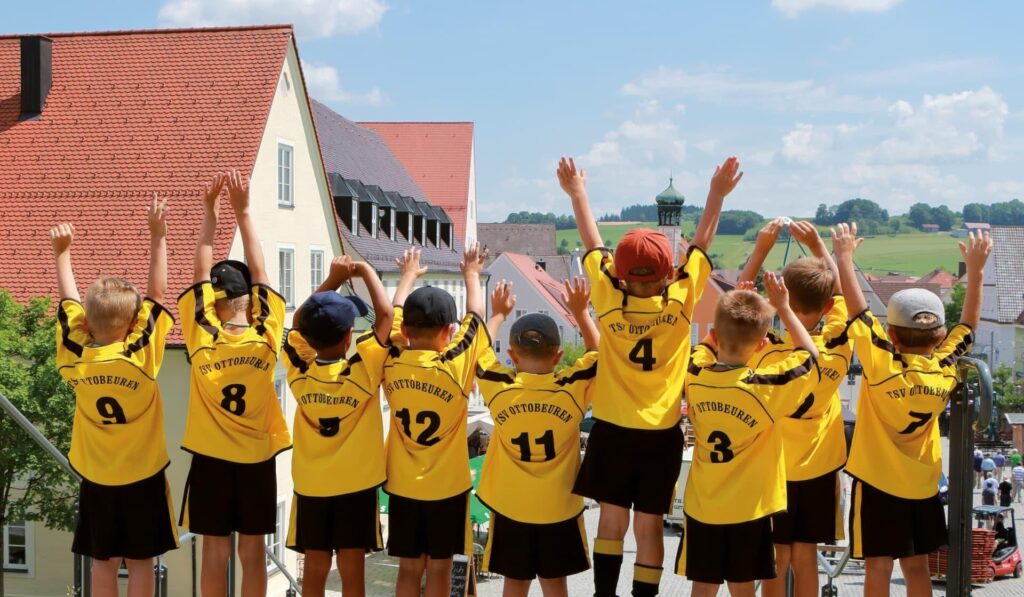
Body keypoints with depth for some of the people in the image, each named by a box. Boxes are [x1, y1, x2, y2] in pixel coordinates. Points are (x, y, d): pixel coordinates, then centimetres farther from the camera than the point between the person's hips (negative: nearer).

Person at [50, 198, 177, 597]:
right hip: (143, 474, -3)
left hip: (96, 477, 3)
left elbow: (68, 300, 3)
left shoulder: (76, 358, -10)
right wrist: (158, 236, -11)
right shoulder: (142, 356, -18)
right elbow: (157, 293, -14)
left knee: (104, 560, 9)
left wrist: (62, 252, 15)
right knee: (140, 560, 5)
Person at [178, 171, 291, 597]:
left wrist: (210, 213, -7)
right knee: (252, 551, 6)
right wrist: (242, 211, -5)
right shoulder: (266, 336, -10)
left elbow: (200, 273, -7)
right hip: (257, 458, 1)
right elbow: (259, 272, -6)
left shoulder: (201, 339, -11)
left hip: (210, 458, -1)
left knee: (215, 550, 5)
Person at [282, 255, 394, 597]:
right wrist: (366, 270, 0)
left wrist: (333, 279, 6)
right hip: (356, 484, -3)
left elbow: (299, 321, 9)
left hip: (310, 485, 3)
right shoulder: (363, 370, -14)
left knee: (315, 568, 8)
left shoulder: (299, 371, -6)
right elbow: (385, 315, -11)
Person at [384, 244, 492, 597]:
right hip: (447, 486, -3)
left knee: (409, 568, 10)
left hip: (402, 485, 3)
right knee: (439, 568, 7)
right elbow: (476, 317, -1)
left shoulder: (392, 364, -8)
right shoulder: (456, 366, -16)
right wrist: (472, 275, 16)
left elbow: (394, 316, 9)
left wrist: (408, 276, 26)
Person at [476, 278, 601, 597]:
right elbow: (598, 353, 4)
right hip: (559, 508, 0)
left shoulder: (500, 389, -13)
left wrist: (498, 314, 18)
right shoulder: (572, 389, -14)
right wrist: (581, 312, 9)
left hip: (510, 507, 0)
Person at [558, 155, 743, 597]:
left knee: (612, 520, 9)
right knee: (648, 526, 5)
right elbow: (702, 243, 2)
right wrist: (717, 194, 14)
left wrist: (577, 192, 17)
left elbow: (593, 244, 4)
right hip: (662, 432, 0)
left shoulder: (607, 298, -10)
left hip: (611, 427, 0)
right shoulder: (682, 297, -10)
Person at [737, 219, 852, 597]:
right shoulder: (837, 346, -13)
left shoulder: (765, 350, -21)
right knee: (805, 556, 11)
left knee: (777, 559, 7)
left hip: (772, 469, -2)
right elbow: (839, 292, 4)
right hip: (820, 467, 2)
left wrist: (761, 249, -11)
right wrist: (817, 245, 2)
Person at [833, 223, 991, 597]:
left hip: (876, 482, -4)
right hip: (922, 484, 4)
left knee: (878, 567, 1)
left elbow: (857, 309, -16)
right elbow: (968, 324, 6)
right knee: (916, 566, 13)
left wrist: (844, 257, -8)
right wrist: (975, 270, 10)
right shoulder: (946, 369, -8)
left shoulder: (881, 365, -20)